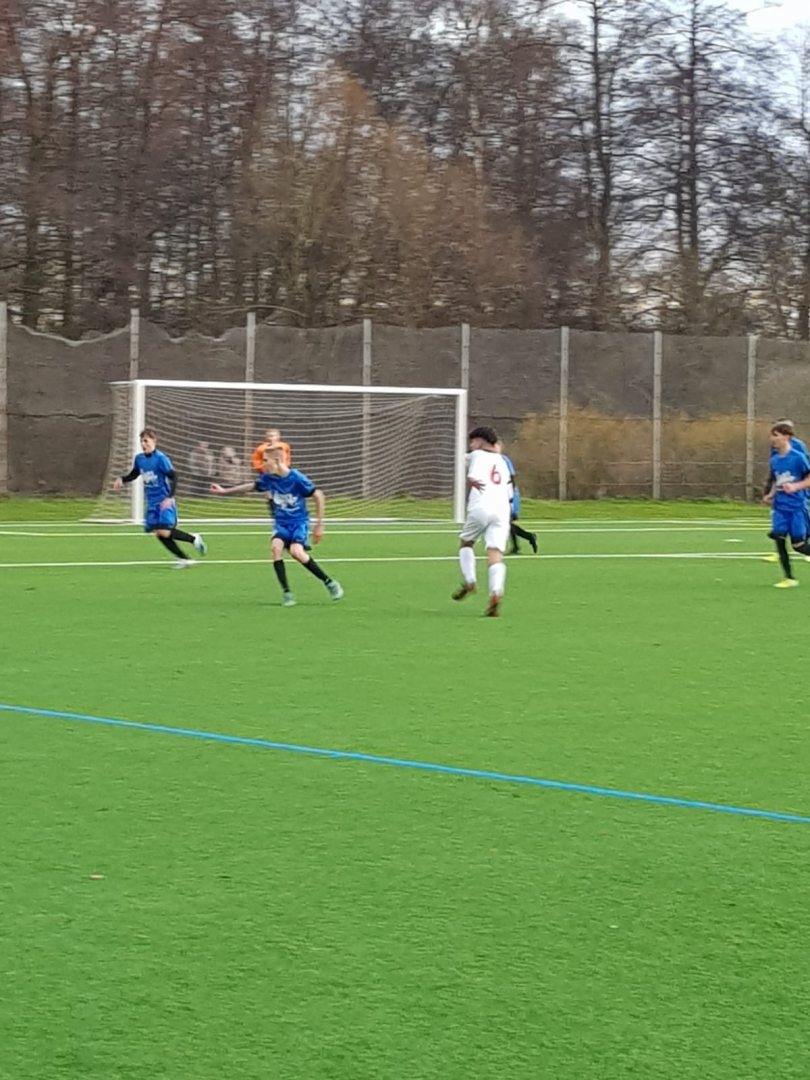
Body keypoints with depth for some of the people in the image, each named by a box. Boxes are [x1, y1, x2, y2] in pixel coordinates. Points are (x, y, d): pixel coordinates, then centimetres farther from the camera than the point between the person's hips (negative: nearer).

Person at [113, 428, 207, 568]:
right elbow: (134, 474, 20)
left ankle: (193, 538, 5)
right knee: (158, 533, 1)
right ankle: (183, 559, 12)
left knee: (164, 532, -19)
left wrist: (170, 498, -26)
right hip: (152, 502, 7)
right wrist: (122, 480, 0)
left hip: (164, 502, -7)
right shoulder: (139, 458, 4)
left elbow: (173, 477, -17)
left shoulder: (160, 458, -16)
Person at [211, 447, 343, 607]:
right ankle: (286, 593, -17)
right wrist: (225, 491, 20)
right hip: (281, 523, 4)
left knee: (296, 551, -28)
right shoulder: (268, 478, -4)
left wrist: (319, 525, -9)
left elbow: (318, 496, -12)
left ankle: (329, 582, -10)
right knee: (276, 547, -26)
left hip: (299, 522, -4)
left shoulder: (297, 478, -19)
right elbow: (251, 486, 15)